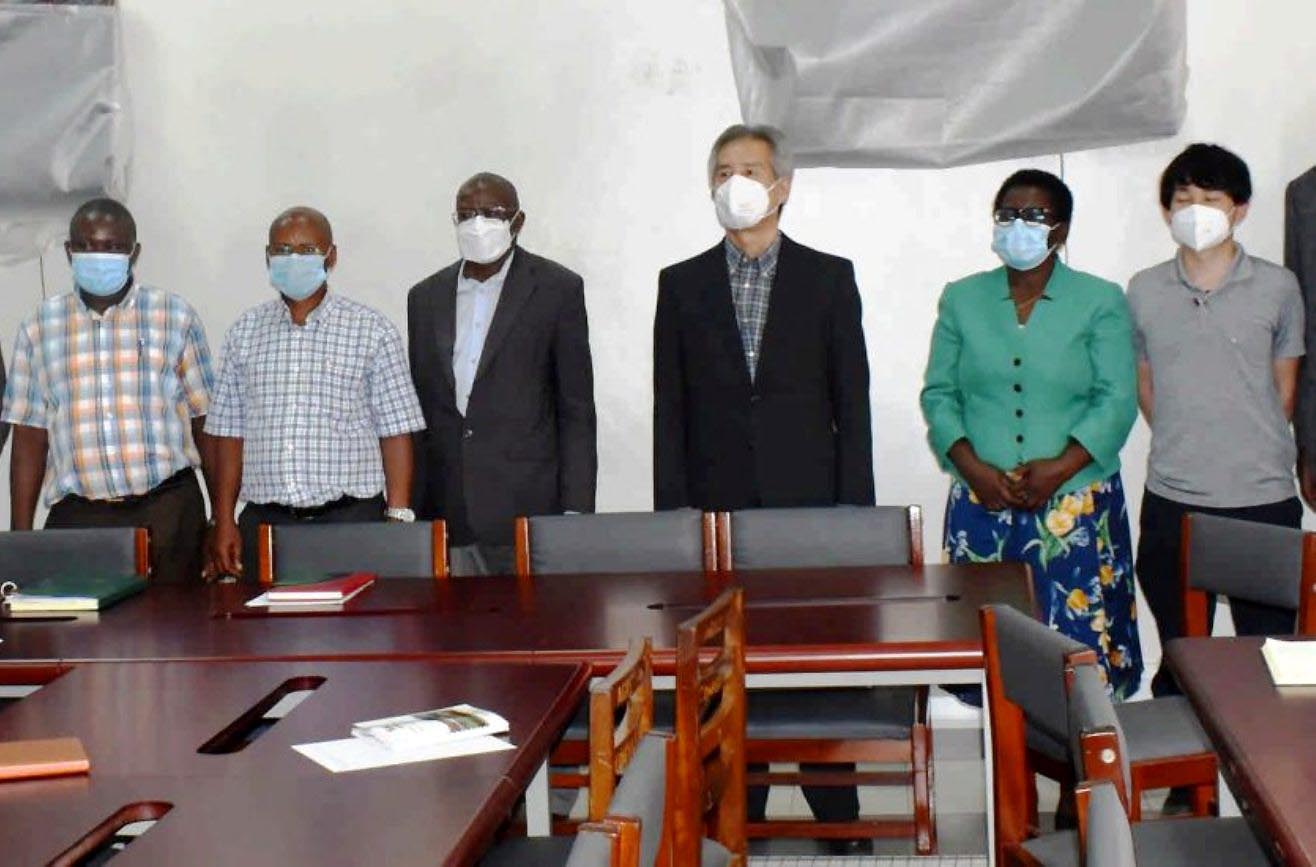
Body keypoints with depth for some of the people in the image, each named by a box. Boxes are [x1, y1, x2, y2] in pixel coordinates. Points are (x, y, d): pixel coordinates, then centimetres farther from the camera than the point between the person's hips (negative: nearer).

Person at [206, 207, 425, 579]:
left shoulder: (372, 331, 3)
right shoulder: (245, 332, 11)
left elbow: (395, 432, 0)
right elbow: (229, 432, 12)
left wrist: (398, 519, -7)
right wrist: (224, 523, 6)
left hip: (351, 519, -2)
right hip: (264, 521, 2)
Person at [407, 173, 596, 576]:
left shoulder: (557, 289, 2)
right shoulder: (426, 296, 14)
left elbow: (576, 409, 0)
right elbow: (419, 409, 16)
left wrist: (576, 511, -6)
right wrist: (410, 510, 10)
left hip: (526, 512, -3)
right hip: (447, 513, 3)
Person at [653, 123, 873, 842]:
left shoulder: (828, 277, 6)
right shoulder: (682, 284, 9)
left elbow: (852, 401, 3)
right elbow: (670, 409, 7)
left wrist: (853, 506, -3)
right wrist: (673, 507, 0)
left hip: (807, 508, -1)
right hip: (718, 512, 1)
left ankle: (836, 811, 13)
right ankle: (739, 816, 13)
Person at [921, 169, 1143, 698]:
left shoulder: (1101, 302, 5)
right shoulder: (961, 299, 12)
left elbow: (1118, 400, -2)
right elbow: (938, 393, 8)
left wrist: (1062, 466, -15)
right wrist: (971, 466, -8)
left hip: (1077, 503, -2)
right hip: (982, 506, 2)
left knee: (1080, 645, -6)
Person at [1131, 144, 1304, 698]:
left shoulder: (1277, 288, 0)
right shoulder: (1144, 292, 3)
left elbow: (1284, 390, 9)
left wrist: (1253, 452, 9)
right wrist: (1183, 448, 10)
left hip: (1263, 500, -1)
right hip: (1172, 502, 1)